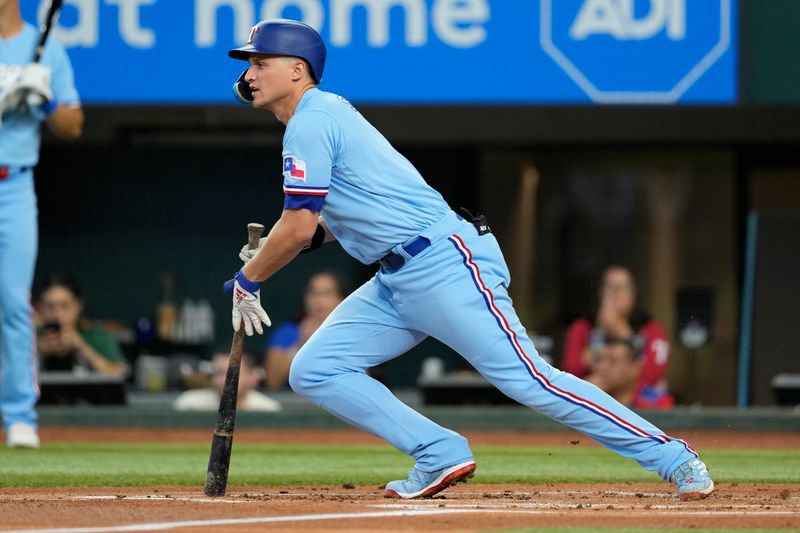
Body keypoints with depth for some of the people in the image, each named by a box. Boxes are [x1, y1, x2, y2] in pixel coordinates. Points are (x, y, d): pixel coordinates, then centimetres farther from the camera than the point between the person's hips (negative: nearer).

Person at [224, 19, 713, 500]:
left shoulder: (311, 121, -11)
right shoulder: (326, 114, 20)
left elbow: (298, 227, -15)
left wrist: (247, 282, 0)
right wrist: (294, 243, 12)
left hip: (446, 266, -10)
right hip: (397, 280, 10)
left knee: (530, 380, -14)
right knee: (313, 371, 4)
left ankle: (675, 460, -10)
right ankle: (441, 456, 2)